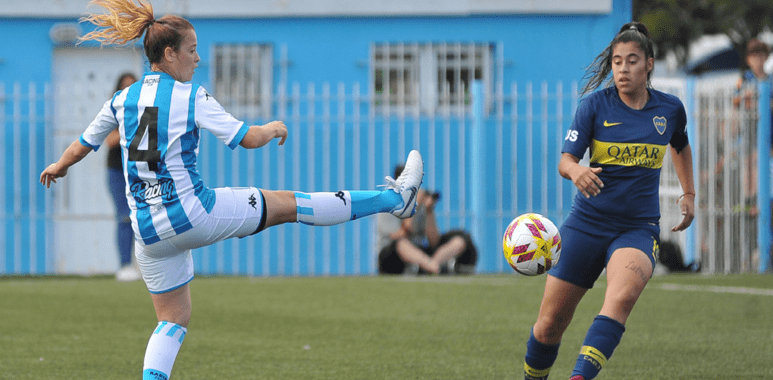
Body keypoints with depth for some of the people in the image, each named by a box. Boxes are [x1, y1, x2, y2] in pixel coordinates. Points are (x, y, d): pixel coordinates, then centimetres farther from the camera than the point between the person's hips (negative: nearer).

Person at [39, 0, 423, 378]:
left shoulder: (121, 100, 6)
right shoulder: (191, 96, -8)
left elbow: (81, 147, 18)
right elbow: (248, 138, -8)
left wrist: (57, 167, 39)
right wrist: (274, 128, 14)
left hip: (147, 232, 5)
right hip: (191, 213, -5)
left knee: (173, 321, 17)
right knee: (290, 204, 6)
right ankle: (395, 198, 14)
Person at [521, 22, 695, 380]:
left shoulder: (670, 109, 4)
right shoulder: (594, 104, -4)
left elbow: (680, 146, 27)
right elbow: (565, 160, -13)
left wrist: (689, 193, 22)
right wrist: (576, 171, -36)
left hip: (638, 227, 0)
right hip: (587, 224, 0)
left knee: (621, 297, -32)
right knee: (550, 324, 1)